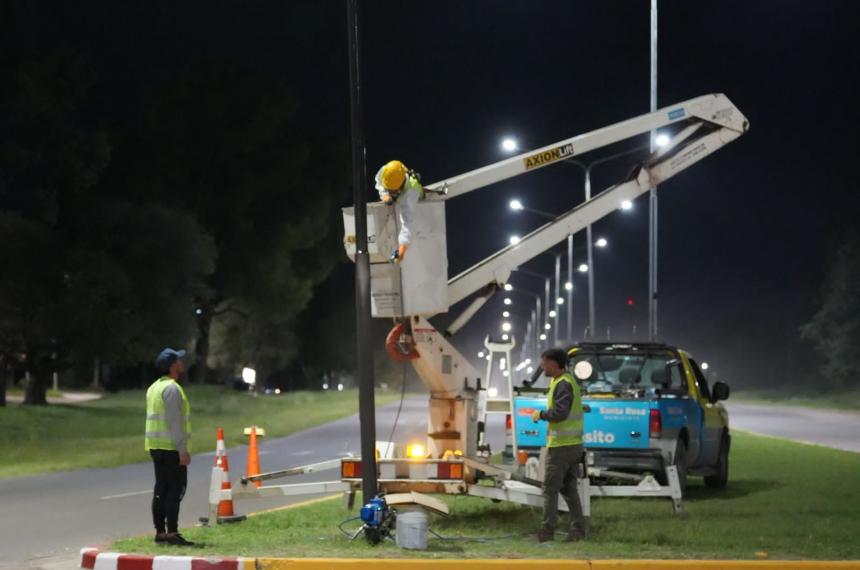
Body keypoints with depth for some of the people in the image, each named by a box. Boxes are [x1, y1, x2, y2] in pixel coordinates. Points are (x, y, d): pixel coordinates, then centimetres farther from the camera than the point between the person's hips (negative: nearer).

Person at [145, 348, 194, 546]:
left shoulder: (154, 387, 15)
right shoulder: (172, 388, -14)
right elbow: (175, 422, -20)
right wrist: (183, 450, -20)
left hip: (156, 446, 9)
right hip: (171, 447, -9)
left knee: (161, 489, 9)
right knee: (176, 488, -8)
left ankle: (160, 532, 10)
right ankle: (172, 533, -11)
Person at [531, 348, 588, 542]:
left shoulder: (562, 384, -15)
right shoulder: (570, 381, 17)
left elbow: (560, 412, -25)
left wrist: (541, 414, -11)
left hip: (560, 445, -10)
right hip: (575, 444, 10)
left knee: (550, 488, -4)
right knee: (569, 488, 12)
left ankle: (547, 531, -3)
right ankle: (579, 529, 8)